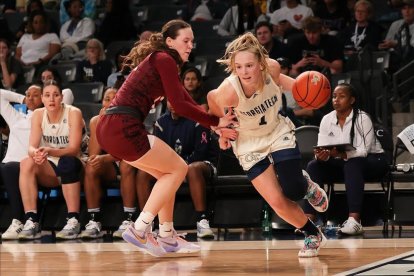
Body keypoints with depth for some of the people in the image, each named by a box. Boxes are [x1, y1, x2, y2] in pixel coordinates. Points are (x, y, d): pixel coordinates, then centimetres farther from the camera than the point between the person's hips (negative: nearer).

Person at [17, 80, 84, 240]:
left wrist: (49, 151, -38)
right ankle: (31, 222, -33)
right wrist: (35, 153, -36)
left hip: (71, 167, -3)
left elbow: (74, 149, -20)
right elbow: (31, 147, -10)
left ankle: (74, 221, -36)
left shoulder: (73, 113, -13)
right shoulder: (38, 115, -2)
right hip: (49, 169, 3)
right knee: (26, 163, -27)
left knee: (67, 163, -38)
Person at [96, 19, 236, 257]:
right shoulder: (165, 60, -6)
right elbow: (179, 105, -10)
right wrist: (216, 121, -4)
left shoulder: (159, 61, 23)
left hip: (110, 129, 10)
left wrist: (217, 126, 14)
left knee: (167, 173, 20)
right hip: (123, 128, -10)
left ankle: (167, 237, 21)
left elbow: (190, 104, 22)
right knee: (178, 168, 0)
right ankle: (140, 230, -4)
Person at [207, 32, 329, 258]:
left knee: (293, 191, -11)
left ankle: (306, 185, 29)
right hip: (250, 146, -1)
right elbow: (212, 99, -10)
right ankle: (313, 236, 18)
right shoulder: (228, 92, -34)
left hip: (279, 133, 2)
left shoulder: (272, 68, -26)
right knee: (277, 202, -8)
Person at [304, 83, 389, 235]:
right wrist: (321, 155, -31)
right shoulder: (327, 119, -1)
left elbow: (363, 151, -25)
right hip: (341, 163, 5)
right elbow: (322, 148, -5)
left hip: (373, 161, -5)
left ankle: (354, 221, -49)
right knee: (313, 166, -19)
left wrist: (341, 154, -43)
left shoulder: (362, 118, -17)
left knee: (352, 164, -39)